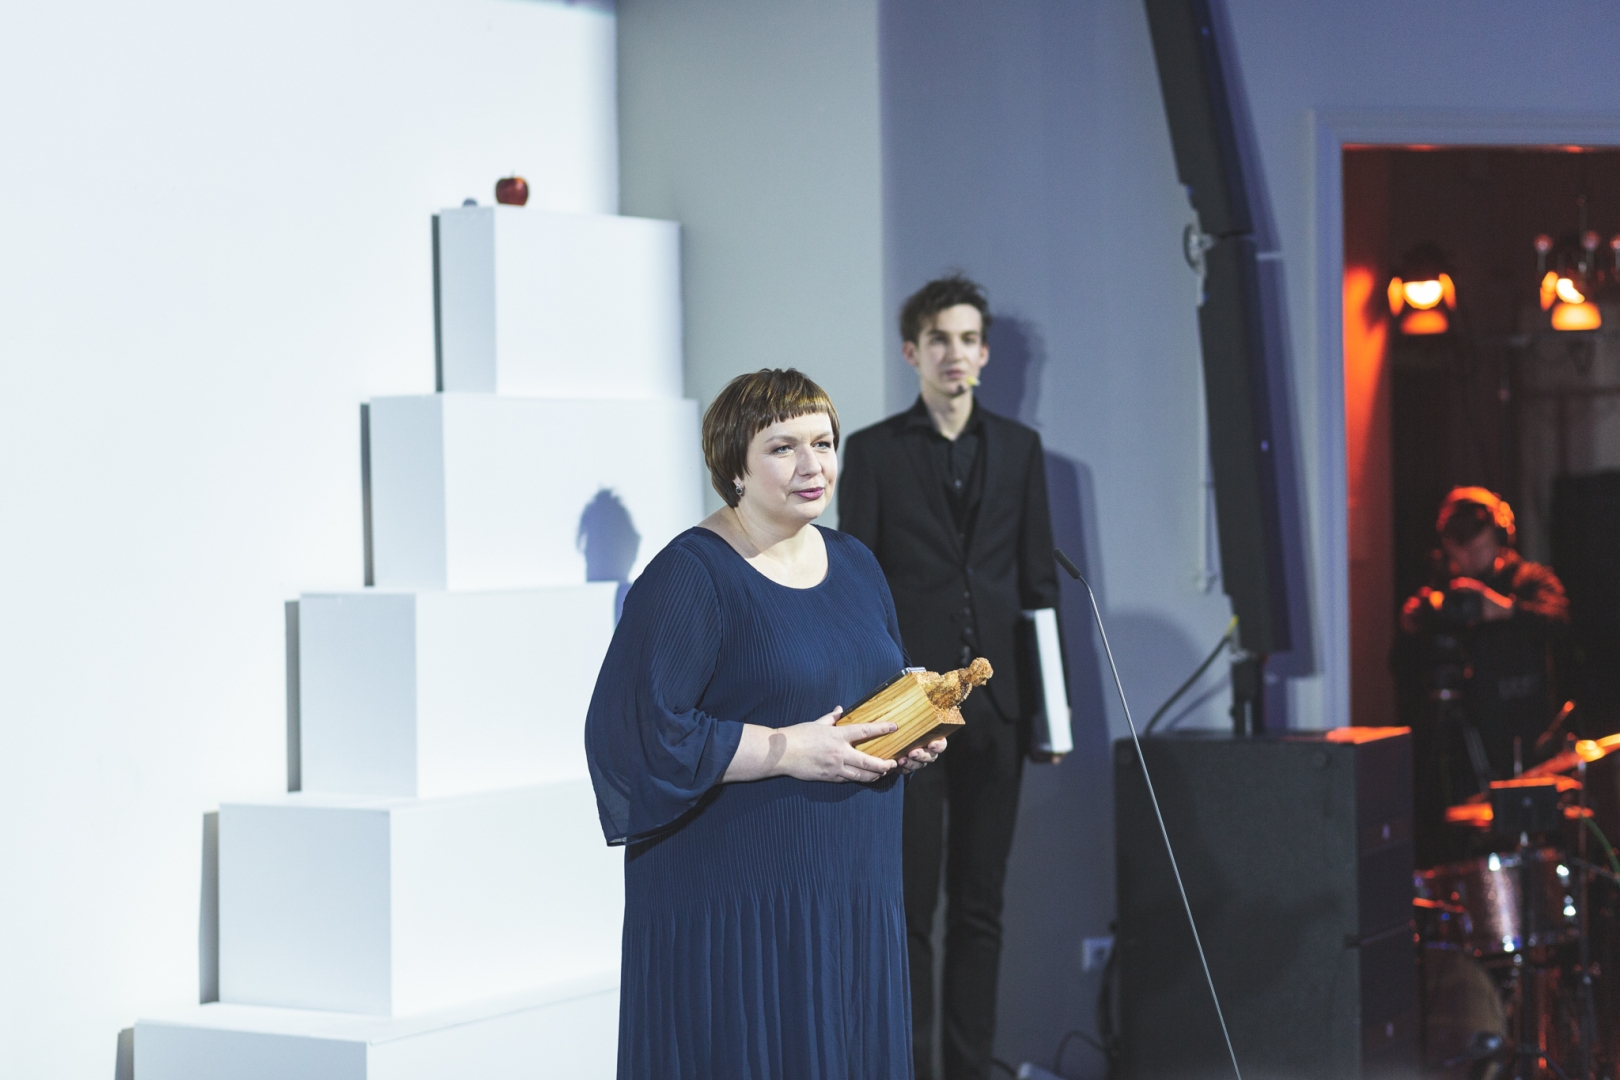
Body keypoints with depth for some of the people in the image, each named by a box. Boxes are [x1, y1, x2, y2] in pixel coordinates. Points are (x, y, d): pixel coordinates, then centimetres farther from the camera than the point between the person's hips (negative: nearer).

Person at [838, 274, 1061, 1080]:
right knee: (911, 907, -2)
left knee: (980, 907, 8)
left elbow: (1038, 580, 11)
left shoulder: (1018, 448, 10)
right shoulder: (874, 452, 2)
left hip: (994, 709, 3)